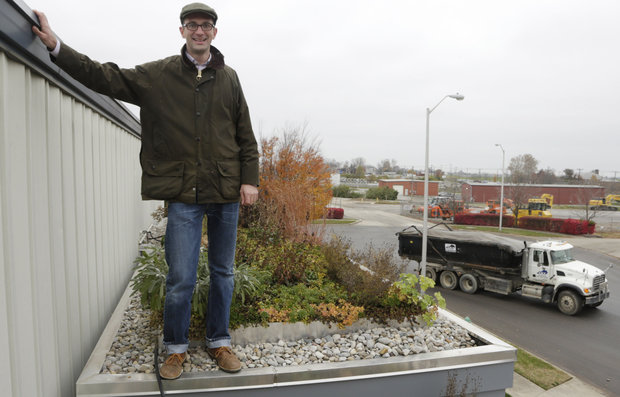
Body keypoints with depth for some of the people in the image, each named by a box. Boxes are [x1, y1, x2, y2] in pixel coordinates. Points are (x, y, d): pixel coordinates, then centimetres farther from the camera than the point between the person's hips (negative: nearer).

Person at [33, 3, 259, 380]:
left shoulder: (229, 78, 9)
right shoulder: (158, 74, 6)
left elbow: (246, 135, 9)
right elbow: (105, 77, 7)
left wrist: (250, 179, 2)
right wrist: (56, 45, -2)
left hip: (226, 193, 2)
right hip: (183, 194, -1)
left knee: (223, 273, 11)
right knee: (180, 278, 1)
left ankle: (220, 342, 29)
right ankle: (176, 349, 23)